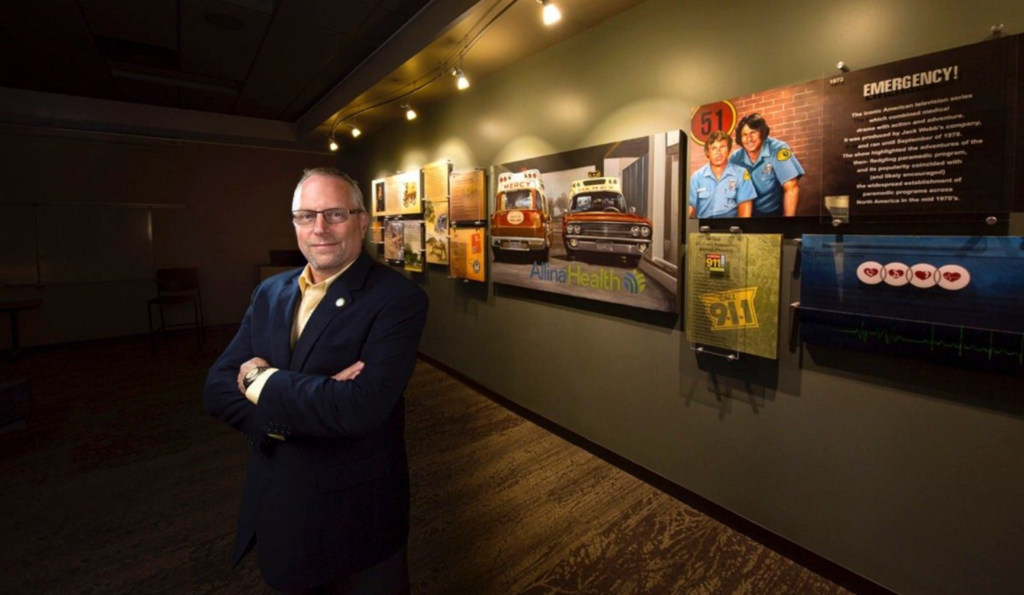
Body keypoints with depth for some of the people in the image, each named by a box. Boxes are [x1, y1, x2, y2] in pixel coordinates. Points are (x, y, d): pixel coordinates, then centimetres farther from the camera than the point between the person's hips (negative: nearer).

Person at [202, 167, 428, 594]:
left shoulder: (398, 298, -19)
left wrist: (262, 379, -16)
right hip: (274, 506, 6)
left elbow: (361, 407, -30)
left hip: (357, 514, -5)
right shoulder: (269, 293, 2)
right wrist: (315, 398, -22)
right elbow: (217, 389, -4)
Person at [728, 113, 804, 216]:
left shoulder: (777, 150, -11)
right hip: (749, 213, 1)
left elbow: (791, 188, -14)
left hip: (775, 212, -1)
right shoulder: (735, 158, -4)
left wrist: (789, 216, -17)